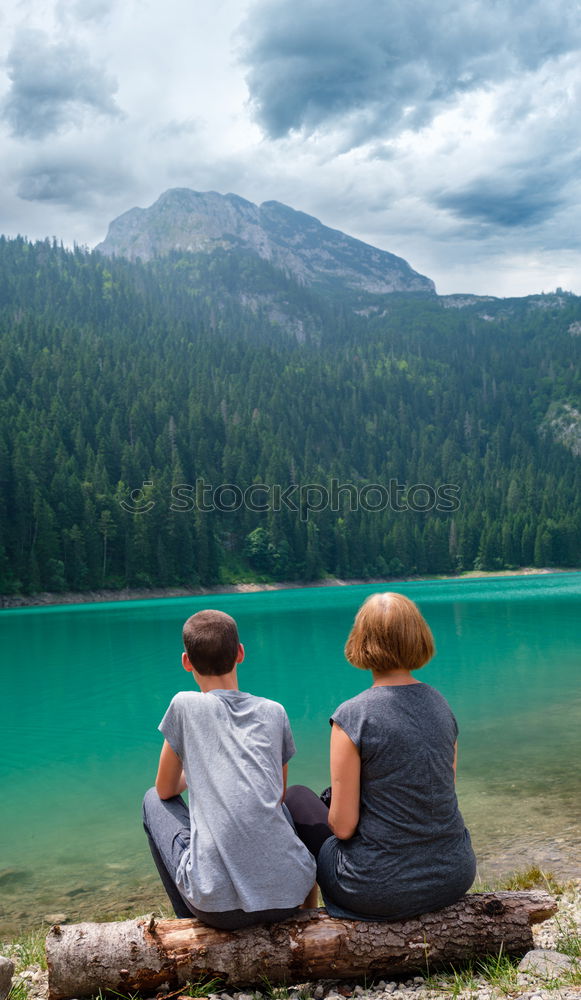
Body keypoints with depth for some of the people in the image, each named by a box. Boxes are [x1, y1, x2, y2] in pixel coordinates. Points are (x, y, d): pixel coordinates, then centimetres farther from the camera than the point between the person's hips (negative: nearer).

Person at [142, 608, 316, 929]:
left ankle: (193, 922, 24)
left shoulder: (184, 705, 1)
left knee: (153, 801, 21)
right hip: (289, 893, 4)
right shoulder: (275, 712, 10)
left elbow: (166, 790, 15)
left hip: (218, 903, -4)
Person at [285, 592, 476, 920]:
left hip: (381, 891, -6)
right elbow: (444, 792, 10)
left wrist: (336, 817, 7)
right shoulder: (441, 704, 0)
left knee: (296, 798, 18)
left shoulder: (352, 717, -19)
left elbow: (343, 825, -15)